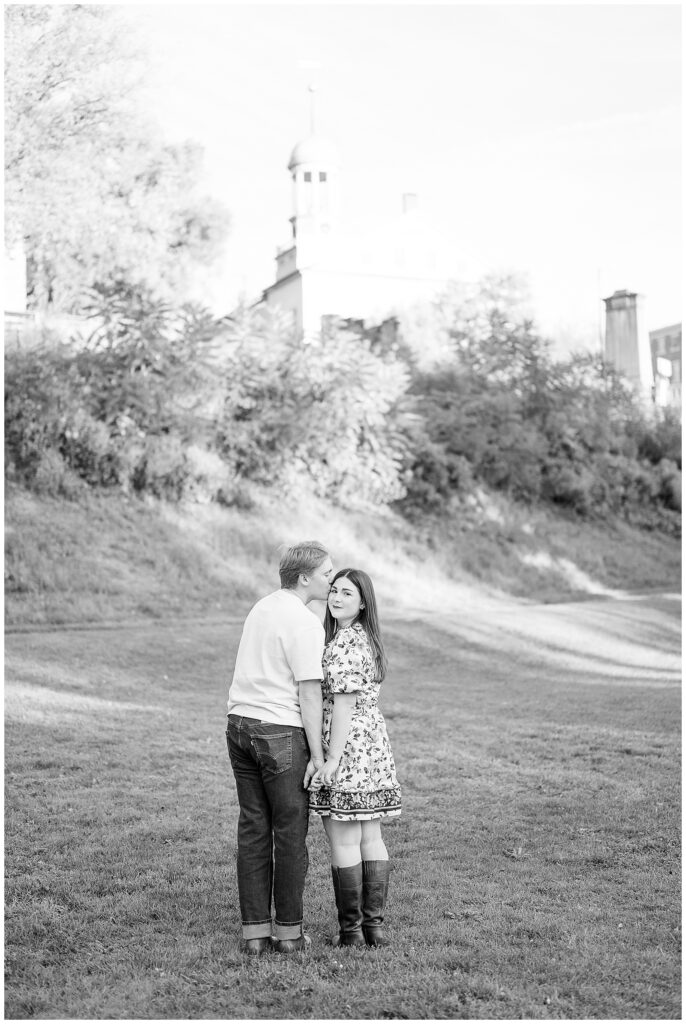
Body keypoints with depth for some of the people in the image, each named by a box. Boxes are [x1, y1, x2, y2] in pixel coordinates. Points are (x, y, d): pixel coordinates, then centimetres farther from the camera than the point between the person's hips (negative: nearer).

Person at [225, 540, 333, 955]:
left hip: (240, 723, 8)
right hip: (281, 733, -8)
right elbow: (309, 692, -16)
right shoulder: (305, 622, -14)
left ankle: (256, 932, 15)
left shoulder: (261, 608, 13)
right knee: (290, 833, 5)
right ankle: (289, 932, 14)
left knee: (253, 830, 10)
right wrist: (317, 754, -13)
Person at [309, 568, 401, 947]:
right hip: (374, 745, 9)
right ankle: (374, 925, 19)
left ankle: (351, 931, 8)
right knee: (370, 838, 13)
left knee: (343, 841, 0)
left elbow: (344, 704, -20)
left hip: (346, 747, -9)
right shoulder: (366, 639, 14)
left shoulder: (342, 644, -16)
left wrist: (332, 758, -19)